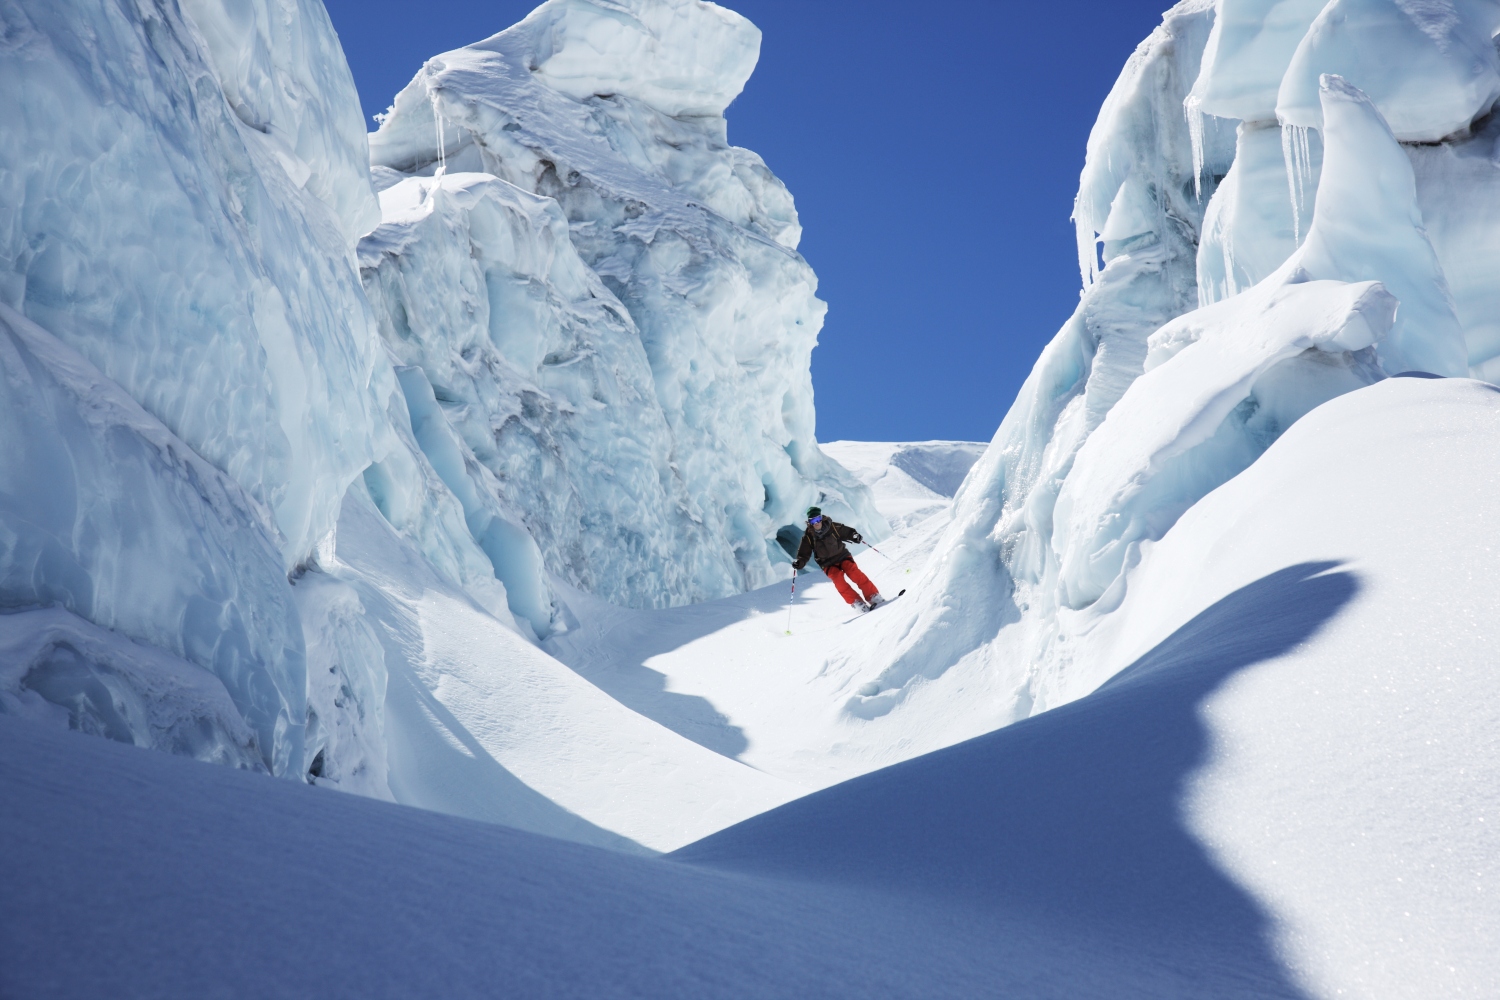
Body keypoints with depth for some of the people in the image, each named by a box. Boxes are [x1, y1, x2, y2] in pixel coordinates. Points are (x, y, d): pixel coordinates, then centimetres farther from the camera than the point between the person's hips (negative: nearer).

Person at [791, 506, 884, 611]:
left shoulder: (832, 527, -9)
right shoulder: (809, 536, -6)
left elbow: (846, 532, 2)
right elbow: (804, 553, 0)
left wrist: (854, 536, -18)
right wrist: (799, 563, -18)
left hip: (842, 555, 0)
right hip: (828, 564, 0)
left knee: (854, 572, -23)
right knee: (838, 578, -26)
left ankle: (874, 597, -20)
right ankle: (856, 602, -25)